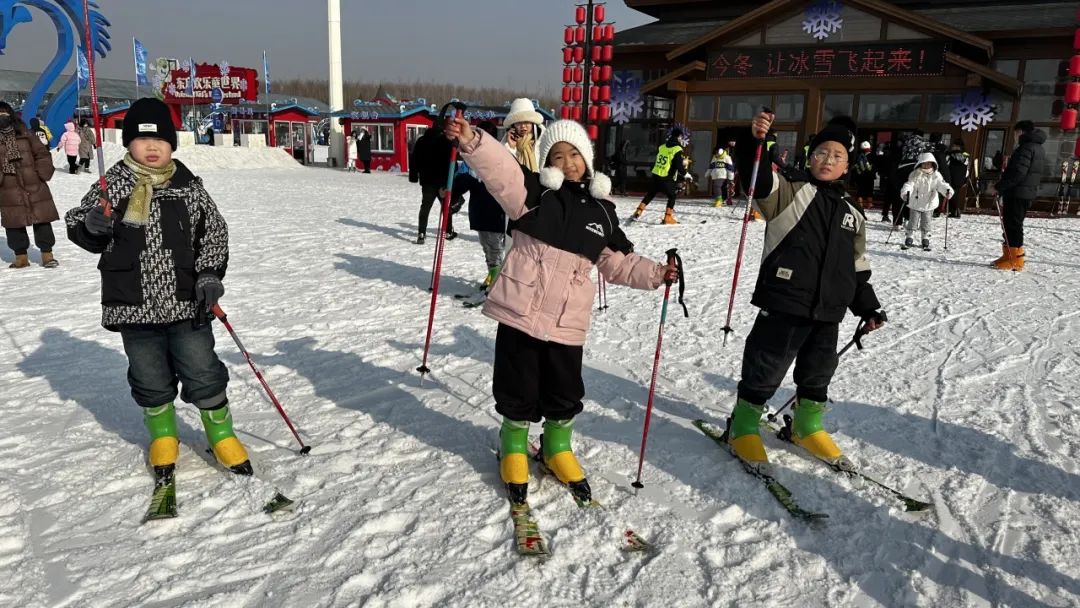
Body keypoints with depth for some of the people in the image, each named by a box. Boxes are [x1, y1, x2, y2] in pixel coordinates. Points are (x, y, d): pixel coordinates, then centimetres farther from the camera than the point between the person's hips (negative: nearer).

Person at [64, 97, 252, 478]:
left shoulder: (188, 186, 0)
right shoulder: (113, 186, -1)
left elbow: (214, 232, 5)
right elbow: (78, 227, 7)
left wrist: (210, 273, -7)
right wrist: (91, 226, -17)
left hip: (186, 303, -1)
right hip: (134, 305, 1)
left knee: (203, 373, 5)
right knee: (151, 381, 13)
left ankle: (222, 436, 24)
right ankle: (163, 436, 36)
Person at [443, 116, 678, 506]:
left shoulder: (602, 210, 10)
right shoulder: (535, 191, -1)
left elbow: (618, 263, 18)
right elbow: (501, 169, -20)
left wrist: (655, 274, 6)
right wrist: (473, 142, -38)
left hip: (567, 321, 3)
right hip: (521, 310, -3)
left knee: (565, 393, 14)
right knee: (518, 389, 9)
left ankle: (557, 447, 39)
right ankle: (514, 446, 34)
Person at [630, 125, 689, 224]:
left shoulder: (662, 147, 8)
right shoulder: (677, 150, -13)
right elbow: (679, 167, -16)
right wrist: (685, 174, 2)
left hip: (655, 176, 6)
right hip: (667, 179, -6)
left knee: (650, 195, 18)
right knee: (672, 197, 11)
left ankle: (637, 213, 14)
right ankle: (668, 218, 7)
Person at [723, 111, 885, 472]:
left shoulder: (852, 214, 14)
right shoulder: (789, 193, -3)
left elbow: (858, 268, 20)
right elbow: (754, 175, -21)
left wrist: (867, 308, 17)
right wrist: (754, 140, -39)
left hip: (828, 311, 6)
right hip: (784, 305, -6)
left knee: (818, 372, 19)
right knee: (765, 371, 3)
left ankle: (807, 425, 39)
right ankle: (743, 425, 21)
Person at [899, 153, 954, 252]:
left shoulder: (936, 176, -1)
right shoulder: (915, 175, -6)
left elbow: (942, 185, -7)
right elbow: (909, 184, -17)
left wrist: (948, 190, -28)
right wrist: (906, 192, -37)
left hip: (929, 205, 1)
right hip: (915, 204, -1)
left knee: (926, 224, 6)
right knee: (912, 222, 1)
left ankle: (926, 241, 16)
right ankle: (909, 240, 9)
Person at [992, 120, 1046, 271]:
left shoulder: (1026, 148, -14)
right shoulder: (1038, 148, 20)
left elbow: (1018, 172, -23)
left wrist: (998, 186, -18)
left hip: (1017, 194, -10)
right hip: (1028, 193, 10)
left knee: (1012, 225, -8)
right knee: (1011, 225, 16)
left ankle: (1015, 260, -8)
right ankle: (1009, 257, 21)